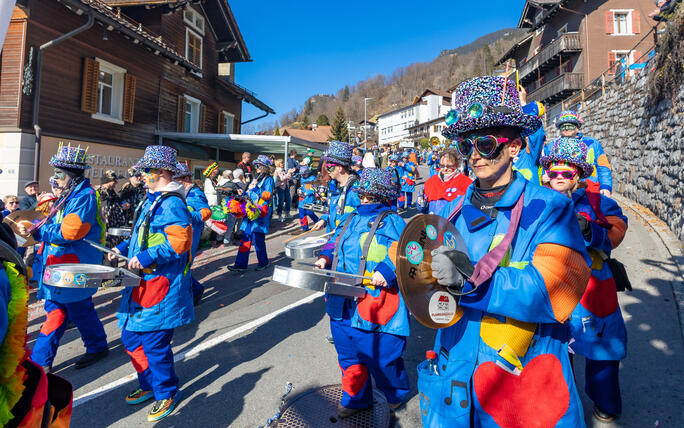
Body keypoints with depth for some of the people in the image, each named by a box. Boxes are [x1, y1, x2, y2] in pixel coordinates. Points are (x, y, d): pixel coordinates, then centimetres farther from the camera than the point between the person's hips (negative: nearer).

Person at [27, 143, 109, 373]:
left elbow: (67, 232, -24)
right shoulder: (69, 195, 13)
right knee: (54, 312, 13)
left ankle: (98, 347, 26)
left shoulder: (85, 197, -19)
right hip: (60, 267, 9)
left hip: (75, 269, -9)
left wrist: (36, 230, -14)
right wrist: (34, 227, 0)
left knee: (80, 311, 6)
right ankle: (40, 361, 21)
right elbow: (55, 224, 17)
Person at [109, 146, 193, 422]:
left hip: (162, 286, -10)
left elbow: (179, 242, -27)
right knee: (131, 336, 18)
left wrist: (147, 257, -28)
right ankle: (149, 385, 37)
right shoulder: (152, 200, 14)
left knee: (154, 342, 0)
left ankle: (167, 393, 22)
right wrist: (124, 248, 15)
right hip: (143, 283, 10)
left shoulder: (172, 203, -18)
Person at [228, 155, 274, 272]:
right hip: (251, 211, 7)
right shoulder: (256, 178, 21)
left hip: (261, 212, -7)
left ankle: (263, 262, 15)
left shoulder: (268, 179, -3)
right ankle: (241, 265, 4)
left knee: (258, 238, -4)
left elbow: (268, 195, -15)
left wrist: (256, 188, -21)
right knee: (245, 237, 3)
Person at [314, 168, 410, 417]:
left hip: (375, 304, -6)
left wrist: (386, 271, -27)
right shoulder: (349, 219, 17)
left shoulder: (392, 222, -4)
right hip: (343, 303, 7)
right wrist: (326, 257, 4)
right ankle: (356, 398, 38)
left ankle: (396, 393, 36)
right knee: (348, 354, 17)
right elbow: (335, 243, 24)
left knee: (380, 355, 6)